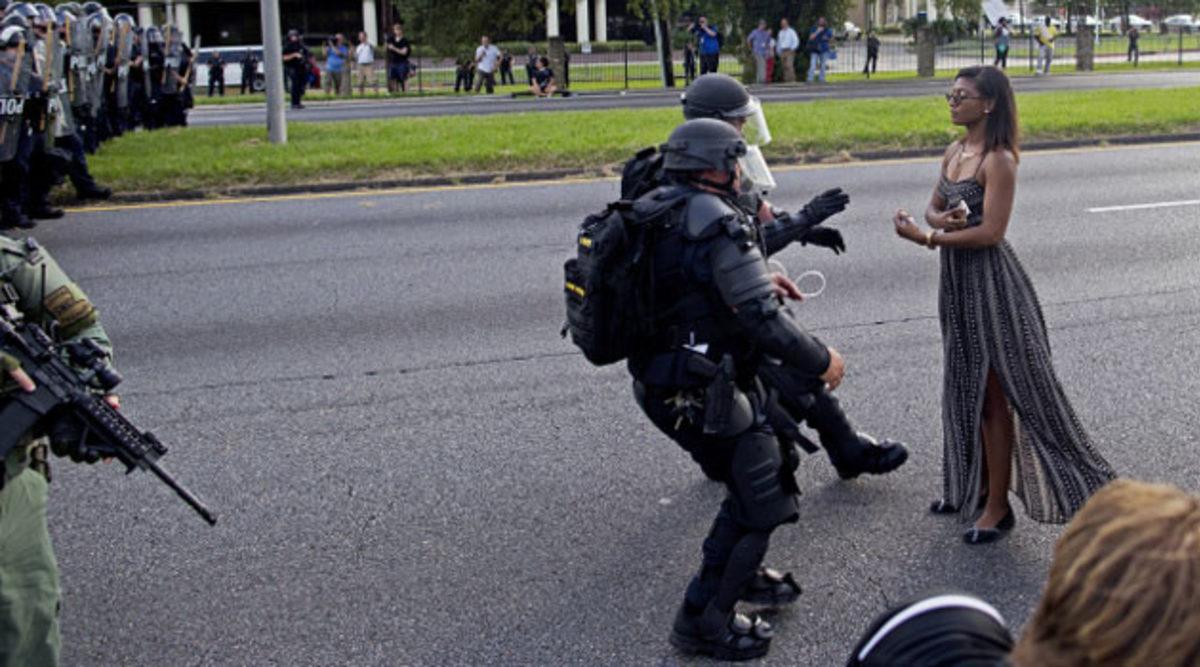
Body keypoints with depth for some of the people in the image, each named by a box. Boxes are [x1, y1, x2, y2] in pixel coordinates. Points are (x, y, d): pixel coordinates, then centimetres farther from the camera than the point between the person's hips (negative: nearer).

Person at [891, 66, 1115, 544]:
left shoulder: (998, 160, -17)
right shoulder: (955, 152, 8)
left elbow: (991, 232, -23)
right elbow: (933, 208, 12)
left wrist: (924, 237, -22)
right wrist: (941, 219, -12)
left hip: (989, 281, -9)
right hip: (957, 279, 9)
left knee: (994, 396, 0)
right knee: (967, 389, 19)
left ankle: (997, 507, 9)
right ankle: (976, 485, 33)